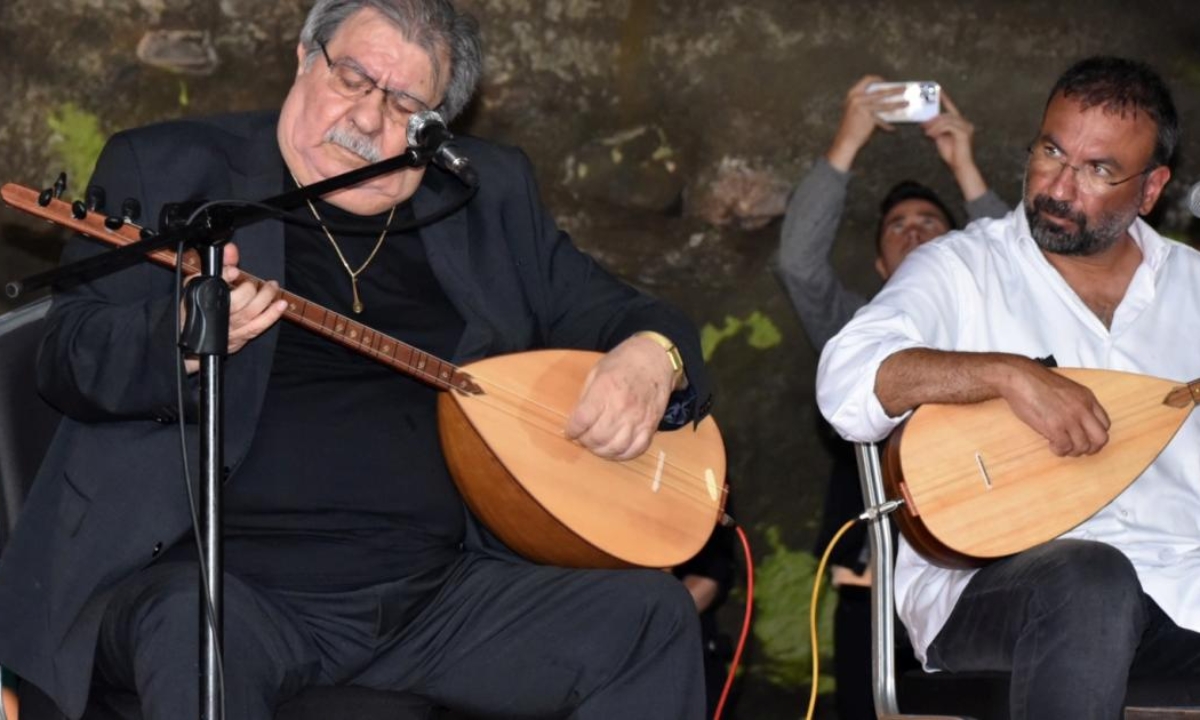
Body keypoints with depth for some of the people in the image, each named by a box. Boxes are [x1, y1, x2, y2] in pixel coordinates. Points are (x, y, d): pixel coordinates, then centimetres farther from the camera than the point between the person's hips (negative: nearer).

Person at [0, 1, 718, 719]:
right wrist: (188, 338, -26)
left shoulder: (489, 196, 16)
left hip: (440, 590, 5)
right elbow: (69, 362, -3)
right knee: (195, 626, -39)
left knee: (652, 612, -15)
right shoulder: (168, 170, 5)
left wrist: (651, 355, -1)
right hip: (228, 582, -4)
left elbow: (607, 311, 25)